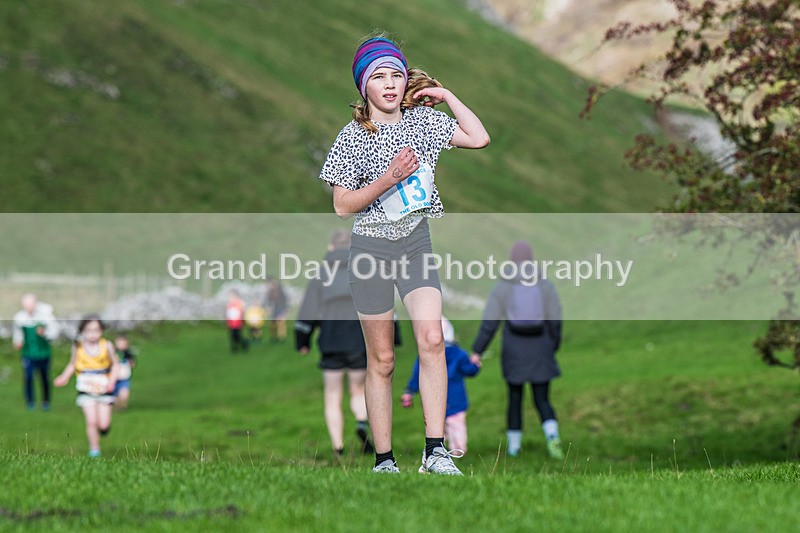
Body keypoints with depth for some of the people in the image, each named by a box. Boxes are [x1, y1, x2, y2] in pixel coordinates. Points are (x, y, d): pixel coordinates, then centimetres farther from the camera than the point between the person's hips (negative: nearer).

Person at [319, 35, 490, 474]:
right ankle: (384, 460, 8)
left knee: (431, 338, -19)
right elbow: (342, 206, -5)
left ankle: (436, 451, -19)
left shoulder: (421, 120, 7)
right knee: (381, 360, 2)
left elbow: (479, 139, 4)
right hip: (371, 247, -2)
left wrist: (445, 95, 6)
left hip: (416, 243, 2)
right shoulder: (353, 137, -3)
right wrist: (388, 178, -18)